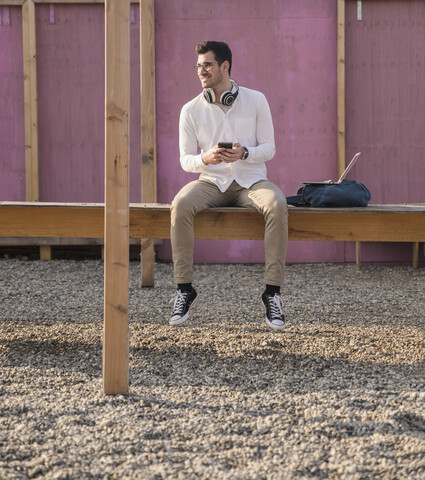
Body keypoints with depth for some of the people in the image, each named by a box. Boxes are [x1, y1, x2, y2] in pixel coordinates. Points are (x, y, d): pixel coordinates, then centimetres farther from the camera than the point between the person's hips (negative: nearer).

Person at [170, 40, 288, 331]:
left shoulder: (256, 101, 4)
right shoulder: (191, 110, 6)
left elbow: (269, 148, 2)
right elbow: (186, 160, 6)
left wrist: (244, 153, -20)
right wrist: (205, 159, -18)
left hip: (251, 179, -1)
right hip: (212, 182, 1)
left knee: (277, 206, -35)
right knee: (181, 205, -32)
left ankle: (273, 292, -29)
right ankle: (185, 289, -23)